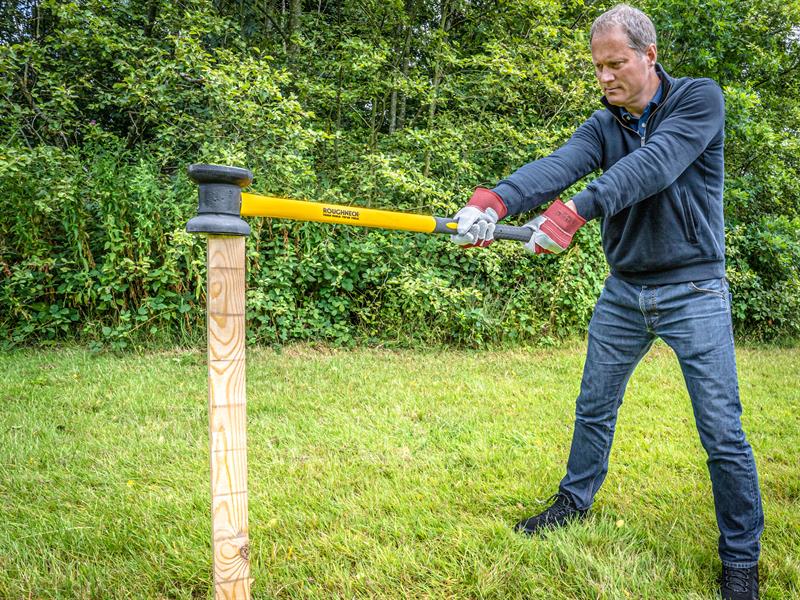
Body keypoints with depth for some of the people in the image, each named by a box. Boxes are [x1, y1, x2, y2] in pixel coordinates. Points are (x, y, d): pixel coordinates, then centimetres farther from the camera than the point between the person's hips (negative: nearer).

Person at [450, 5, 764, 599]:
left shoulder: (699, 98, -9)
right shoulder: (602, 126, 2)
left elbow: (653, 167, -29)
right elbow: (557, 165, -20)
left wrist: (577, 209, -44)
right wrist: (497, 198, -40)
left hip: (693, 291, -4)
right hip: (623, 293, 4)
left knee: (722, 432, -1)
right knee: (594, 408, 14)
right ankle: (575, 500, 35)